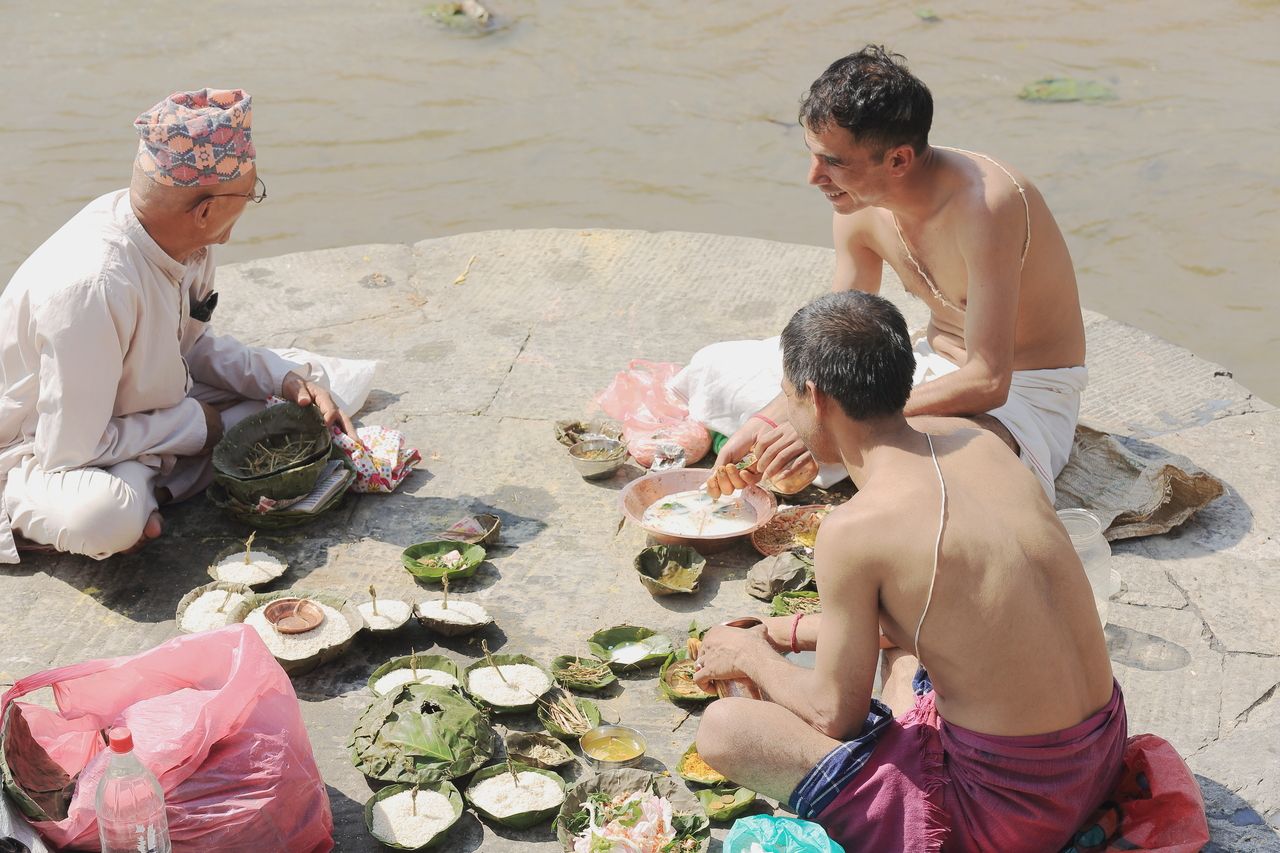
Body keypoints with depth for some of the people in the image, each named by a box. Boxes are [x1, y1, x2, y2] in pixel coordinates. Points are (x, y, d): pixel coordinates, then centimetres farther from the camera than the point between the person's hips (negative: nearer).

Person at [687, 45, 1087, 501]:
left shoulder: (982, 203, -32)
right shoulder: (859, 207, -9)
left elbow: (987, 383, -34)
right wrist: (768, 421, -17)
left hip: (1023, 394, -6)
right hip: (934, 368, 6)